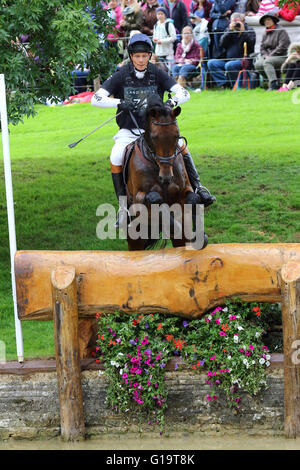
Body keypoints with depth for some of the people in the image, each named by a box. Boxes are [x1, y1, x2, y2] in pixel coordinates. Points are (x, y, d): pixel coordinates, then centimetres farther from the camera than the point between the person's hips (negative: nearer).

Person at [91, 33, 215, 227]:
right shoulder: (121, 75, -8)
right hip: (128, 131, -1)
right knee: (116, 159, -27)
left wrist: (172, 102, -32)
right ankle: (123, 205, -14)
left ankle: (197, 187, -9)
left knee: (181, 145, -22)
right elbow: (97, 99, -14)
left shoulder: (158, 74, -5)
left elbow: (184, 93, -9)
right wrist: (120, 103, -31)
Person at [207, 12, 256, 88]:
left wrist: (243, 32, -13)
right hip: (227, 60, 5)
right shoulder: (228, 30, 17)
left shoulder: (249, 30, 7)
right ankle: (225, 83, -22)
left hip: (242, 60, -5)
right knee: (211, 63, -16)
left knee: (229, 65, -36)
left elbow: (251, 44, -11)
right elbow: (222, 44, 1)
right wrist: (230, 31, -7)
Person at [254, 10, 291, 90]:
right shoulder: (265, 33, 21)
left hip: (280, 57, -6)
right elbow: (262, 47, 19)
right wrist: (265, 55, -3)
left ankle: (273, 84, -43)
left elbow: (282, 47, -11)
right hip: (267, 57, 6)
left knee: (267, 62, -36)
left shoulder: (281, 31, -3)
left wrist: (270, 56, -12)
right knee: (257, 64, -24)